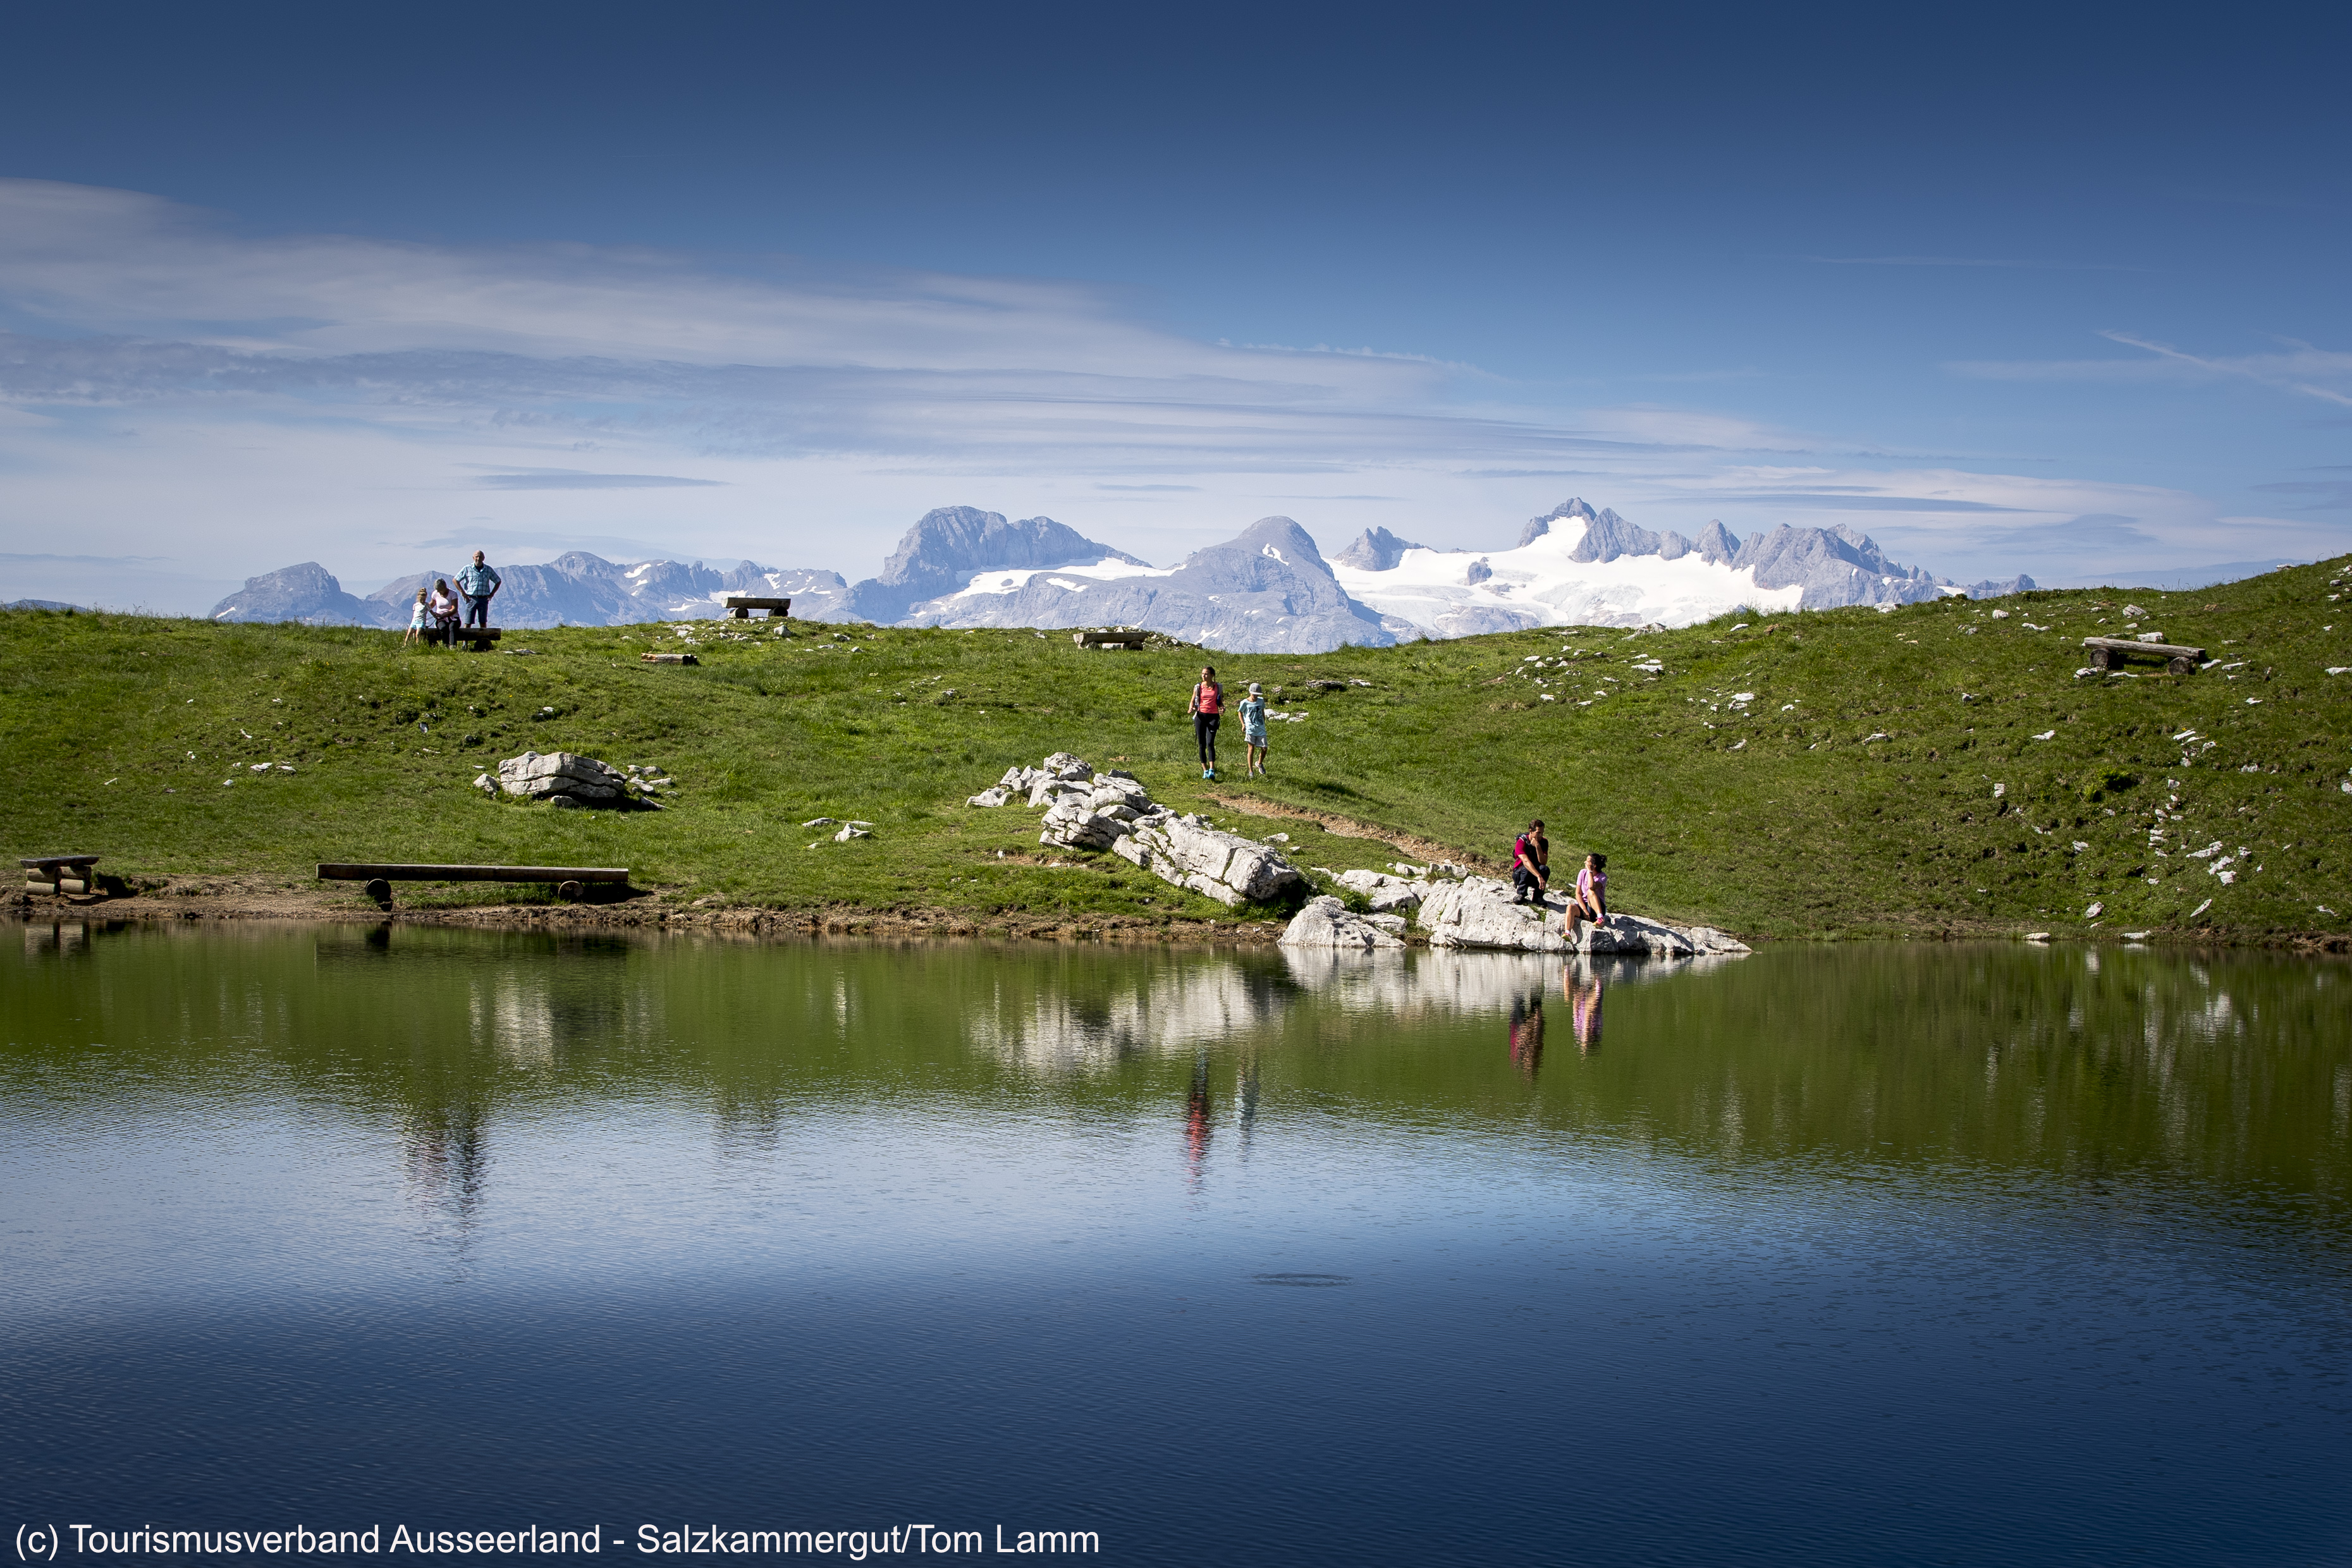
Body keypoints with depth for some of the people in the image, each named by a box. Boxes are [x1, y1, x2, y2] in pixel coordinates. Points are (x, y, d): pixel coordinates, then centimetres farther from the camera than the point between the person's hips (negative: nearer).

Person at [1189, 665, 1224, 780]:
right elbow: (1193, 701, 13)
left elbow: (1220, 702, 15)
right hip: (1201, 716, 2)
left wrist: (1222, 709, -7)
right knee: (1202, 744, 1)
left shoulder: (1218, 687, 6)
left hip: (1213, 716, -2)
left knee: (1210, 743, -16)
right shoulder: (1198, 687, 7)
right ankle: (1205, 770, 9)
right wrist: (1191, 709, -9)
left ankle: (1212, 770, -20)